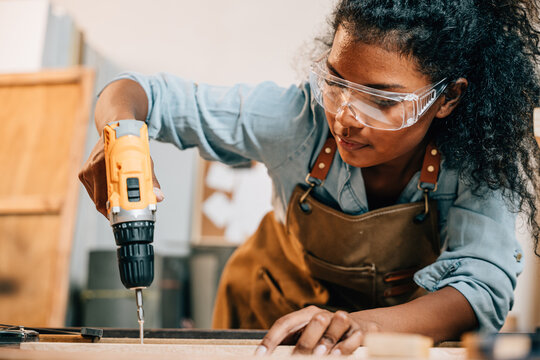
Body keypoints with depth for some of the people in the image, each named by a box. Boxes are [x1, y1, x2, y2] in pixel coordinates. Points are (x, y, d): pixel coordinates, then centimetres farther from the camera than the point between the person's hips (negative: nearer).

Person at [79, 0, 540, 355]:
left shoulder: (477, 162, -25)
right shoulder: (298, 118, -24)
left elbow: (483, 289, -36)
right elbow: (144, 94, -17)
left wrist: (364, 323, -54)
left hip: (405, 321, 1)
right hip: (270, 314, -1)